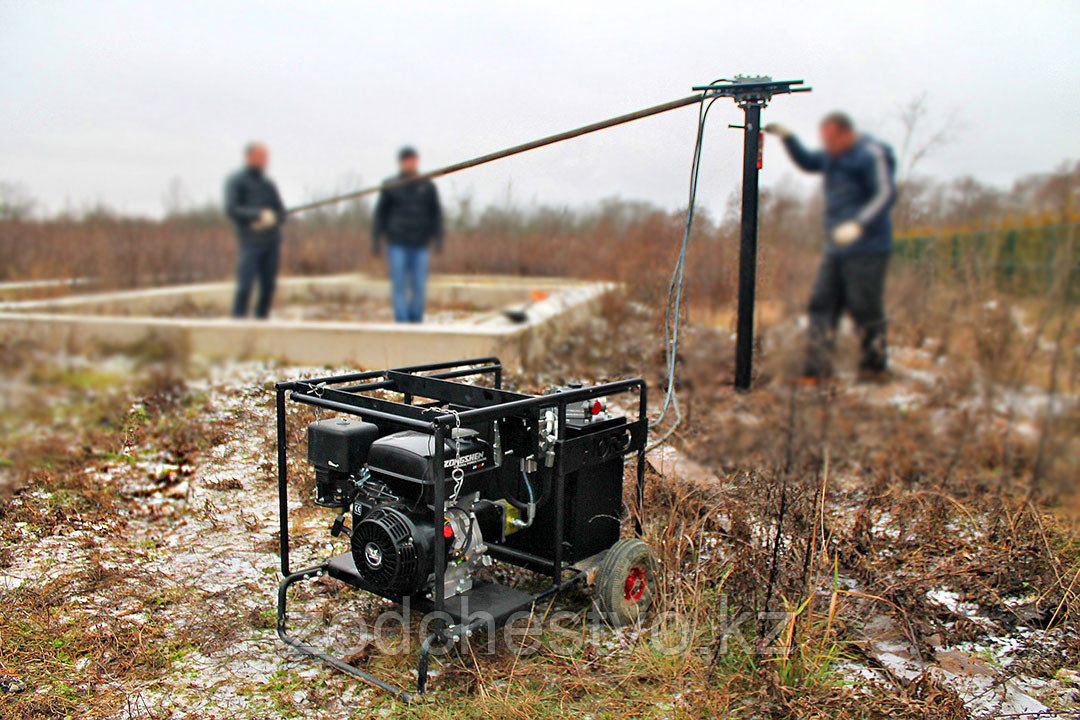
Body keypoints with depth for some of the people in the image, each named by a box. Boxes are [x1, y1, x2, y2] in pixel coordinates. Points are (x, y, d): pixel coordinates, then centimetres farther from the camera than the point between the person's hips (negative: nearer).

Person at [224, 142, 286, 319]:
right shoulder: (236, 181, 4)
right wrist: (259, 215, -17)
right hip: (250, 242, -4)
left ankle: (261, 318, 12)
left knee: (269, 285, 3)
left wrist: (271, 219, -8)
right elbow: (231, 209, -7)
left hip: (272, 242, 5)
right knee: (245, 285, -10)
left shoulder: (268, 184, 16)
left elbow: (282, 213, 14)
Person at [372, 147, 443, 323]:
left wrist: (438, 239, 2)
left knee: (419, 286, 0)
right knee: (399, 285, -5)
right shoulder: (390, 186, 6)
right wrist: (376, 240, 3)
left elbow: (436, 214, 12)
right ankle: (402, 321, -3)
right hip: (397, 244, -1)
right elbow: (380, 214, 8)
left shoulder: (428, 186, 10)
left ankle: (416, 321, 12)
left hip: (420, 244, 1)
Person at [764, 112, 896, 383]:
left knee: (865, 307, -4)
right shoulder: (833, 156, 16)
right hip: (836, 247, 8)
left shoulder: (871, 154, -9)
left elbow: (886, 194, -16)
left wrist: (859, 224, -29)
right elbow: (806, 162, 31)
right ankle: (817, 367, 3)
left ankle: (875, 366, 10)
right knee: (822, 303, 2)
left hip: (867, 247, -8)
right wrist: (787, 137, 15)